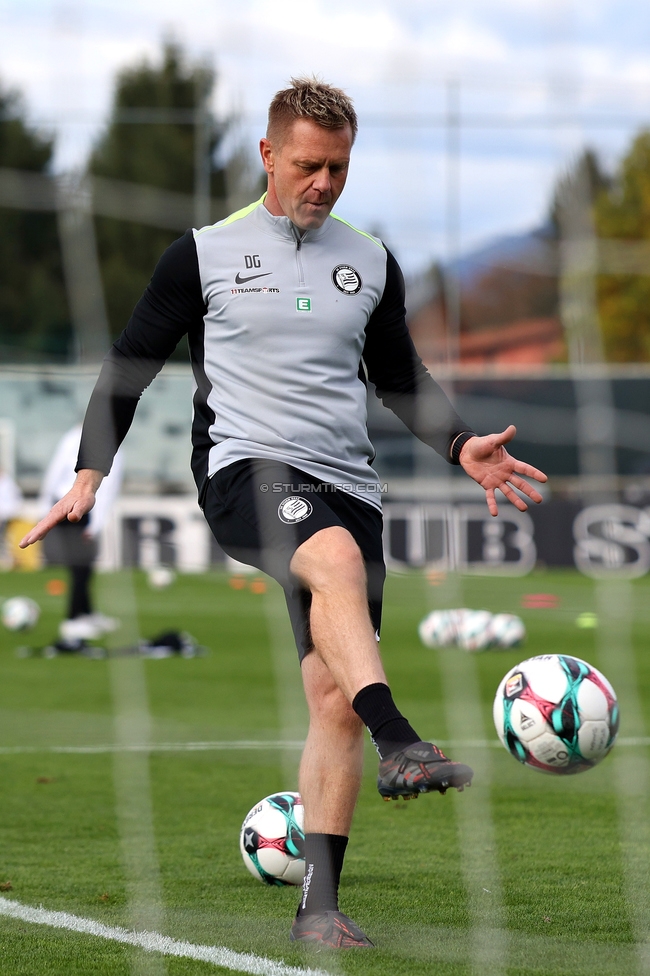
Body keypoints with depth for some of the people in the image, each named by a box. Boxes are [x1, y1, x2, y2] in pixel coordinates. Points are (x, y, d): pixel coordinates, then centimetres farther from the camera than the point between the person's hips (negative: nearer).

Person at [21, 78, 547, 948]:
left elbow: (401, 378, 25)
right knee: (336, 554, -38)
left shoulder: (370, 263, 15)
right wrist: (89, 476, 2)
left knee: (336, 695, -5)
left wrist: (462, 446, 8)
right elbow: (131, 364, 9)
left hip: (346, 485, 4)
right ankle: (401, 746, -50)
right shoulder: (206, 254, 4)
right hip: (244, 470, -4)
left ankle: (320, 904, -1)